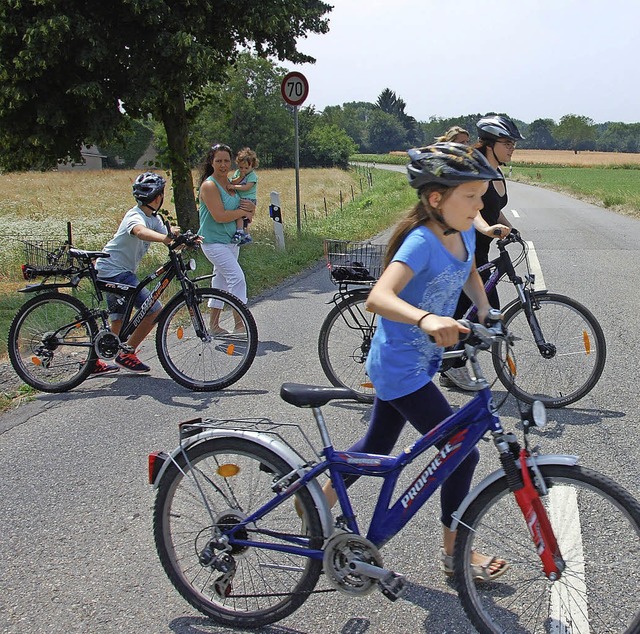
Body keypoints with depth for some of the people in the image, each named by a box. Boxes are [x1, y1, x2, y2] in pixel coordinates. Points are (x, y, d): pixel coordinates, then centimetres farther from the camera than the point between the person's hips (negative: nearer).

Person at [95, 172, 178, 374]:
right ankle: (127, 355, -3)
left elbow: (169, 236, -2)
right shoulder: (136, 216, -21)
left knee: (118, 323, 16)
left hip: (121, 271, 10)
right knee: (154, 310, -13)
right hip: (114, 270, -10)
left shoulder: (153, 218, 9)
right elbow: (140, 232, -45)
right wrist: (164, 238, -64)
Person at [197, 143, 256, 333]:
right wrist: (243, 212, -11)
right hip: (214, 241, -8)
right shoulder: (209, 185, -14)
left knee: (222, 281, 12)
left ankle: (214, 324, 22)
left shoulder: (231, 184, 10)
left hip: (231, 240, 8)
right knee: (237, 278, -16)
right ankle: (239, 324, -12)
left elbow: (249, 209, 16)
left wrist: (250, 207, -8)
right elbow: (219, 216, -23)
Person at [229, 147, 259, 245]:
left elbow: (246, 187, -25)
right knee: (244, 220, 17)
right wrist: (240, 177, -17)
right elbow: (232, 182, -3)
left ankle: (239, 232, -30)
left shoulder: (252, 176, -13)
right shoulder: (238, 172, 9)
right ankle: (247, 236, 32)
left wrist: (234, 187, -31)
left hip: (249, 200, -8)